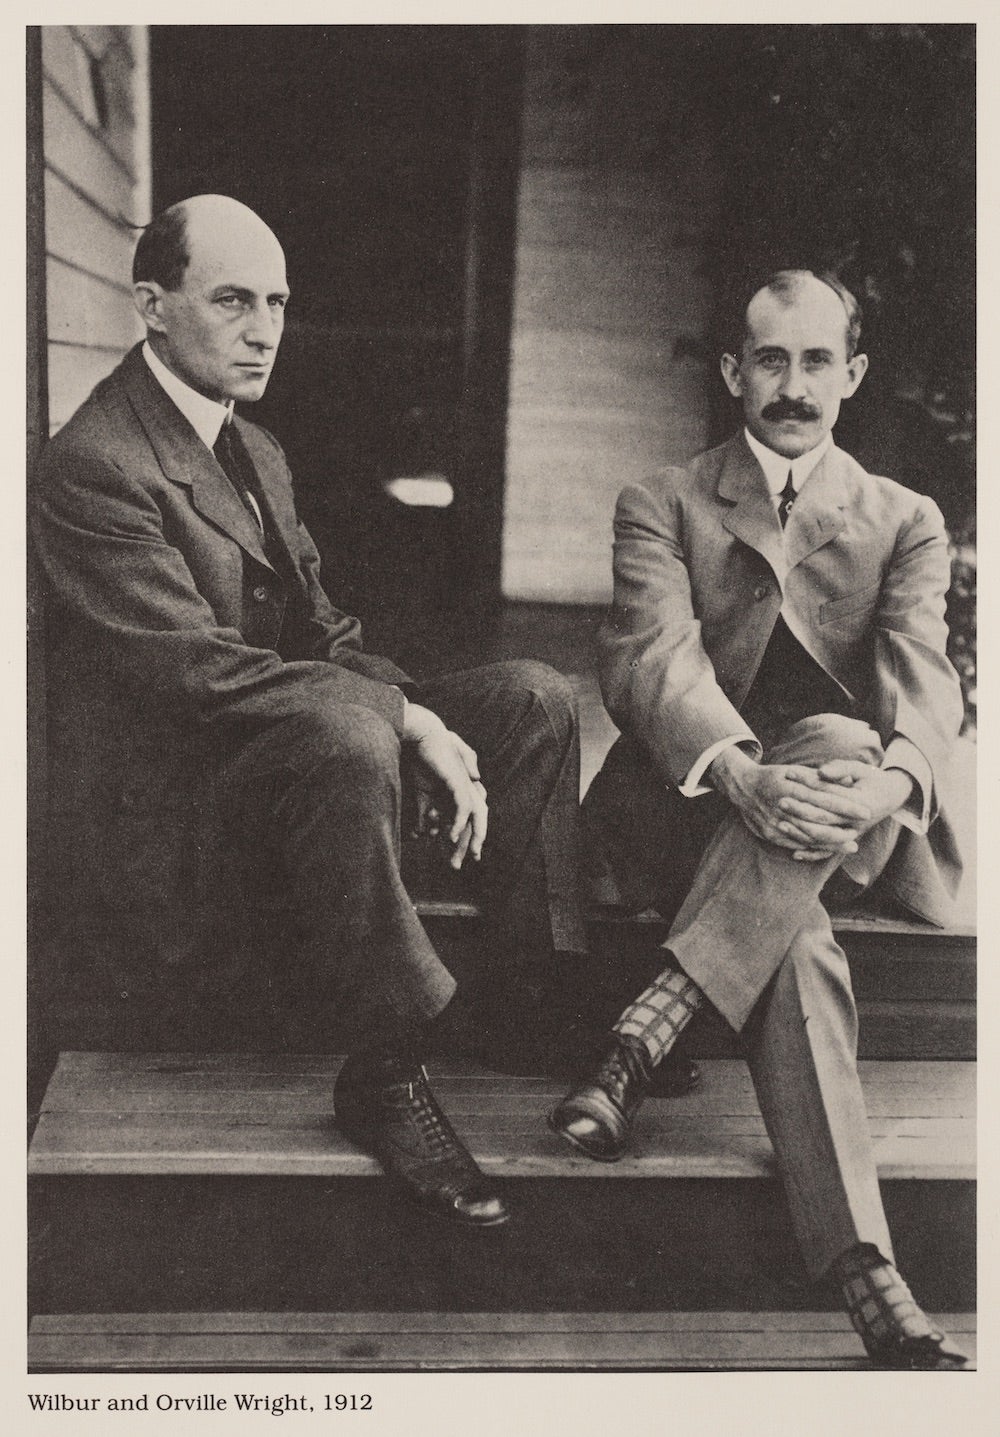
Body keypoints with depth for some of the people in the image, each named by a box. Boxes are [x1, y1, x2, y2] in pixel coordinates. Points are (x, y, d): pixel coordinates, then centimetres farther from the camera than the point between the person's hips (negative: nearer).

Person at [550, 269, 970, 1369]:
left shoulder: (906, 521, 16)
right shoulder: (661, 506, 11)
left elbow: (923, 679, -3)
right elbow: (651, 658, -10)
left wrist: (886, 780, -30)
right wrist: (745, 775, -32)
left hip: (855, 825, 2)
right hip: (694, 811, -1)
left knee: (838, 741, -35)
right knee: (798, 941, -33)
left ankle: (641, 1037, -38)